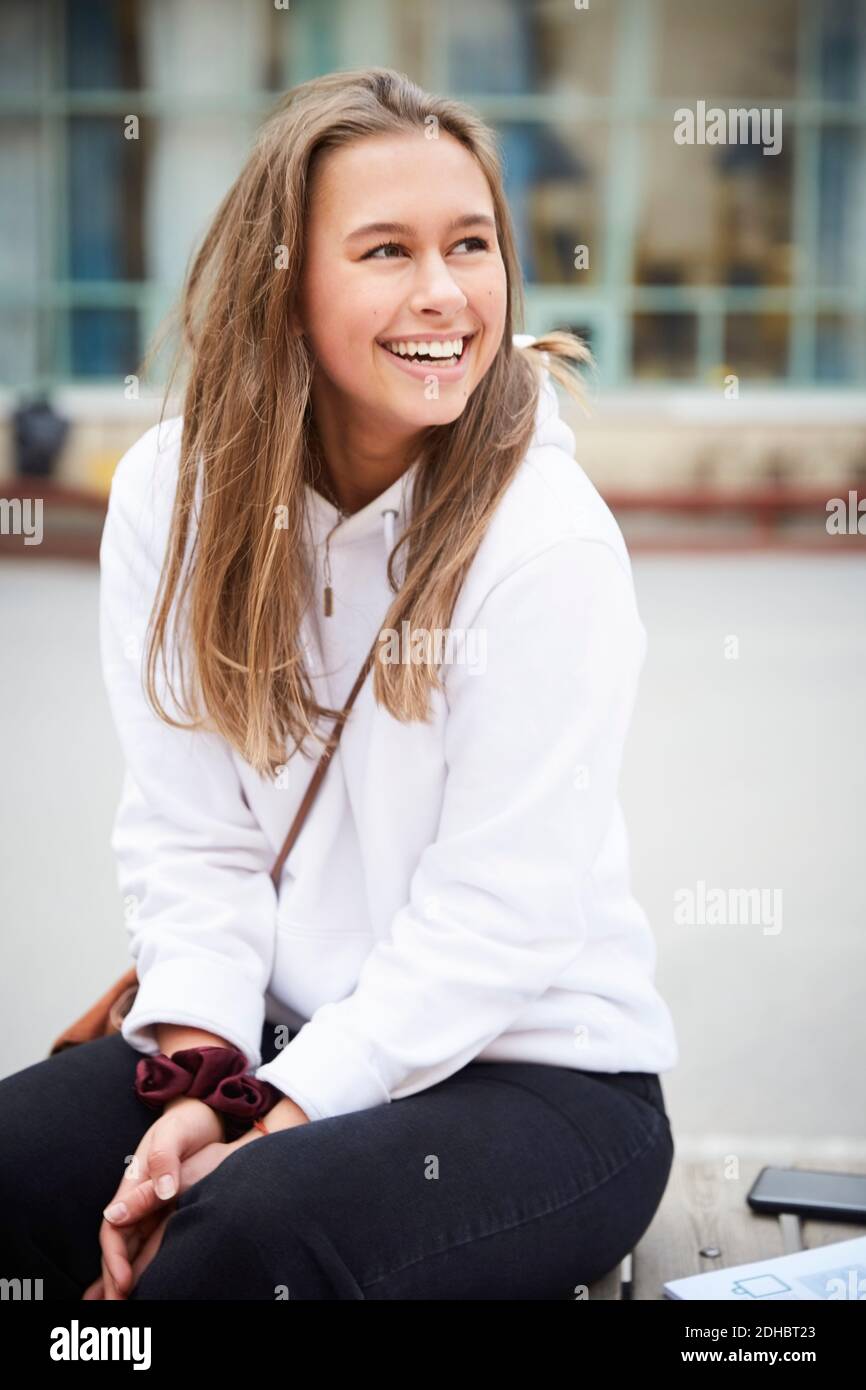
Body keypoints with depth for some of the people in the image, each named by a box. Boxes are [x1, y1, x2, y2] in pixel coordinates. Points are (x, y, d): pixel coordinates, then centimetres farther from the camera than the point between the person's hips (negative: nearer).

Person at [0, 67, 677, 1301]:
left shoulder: (547, 542, -17)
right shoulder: (171, 493, -2)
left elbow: (494, 921, -18)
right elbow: (187, 835, -4)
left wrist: (262, 1137, -21)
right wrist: (196, 1091, -16)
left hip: (535, 1069, -4)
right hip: (279, 1037, 4)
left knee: (261, 1223, -31)